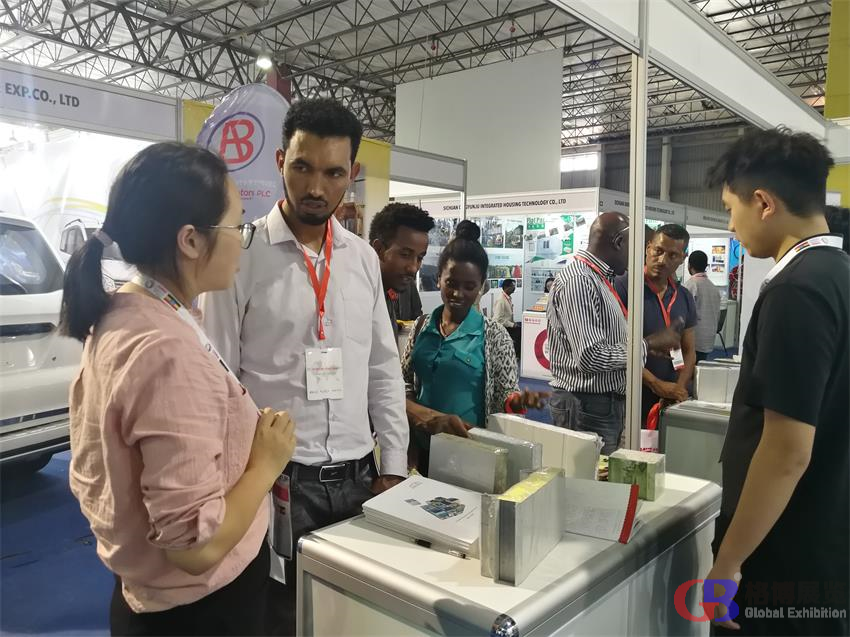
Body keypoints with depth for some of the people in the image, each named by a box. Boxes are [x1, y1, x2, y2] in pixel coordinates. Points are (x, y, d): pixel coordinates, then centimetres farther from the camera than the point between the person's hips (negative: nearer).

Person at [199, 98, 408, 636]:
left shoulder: (364, 258, 4)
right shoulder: (242, 254, -9)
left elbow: (384, 369, 8)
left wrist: (393, 466, 6)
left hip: (357, 476, 5)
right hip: (276, 480, -4)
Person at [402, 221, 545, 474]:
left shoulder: (494, 335, -6)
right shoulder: (421, 326, 3)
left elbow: (505, 394, -4)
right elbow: (403, 383, 7)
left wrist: (518, 400, -26)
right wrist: (422, 414, -11)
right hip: (420, 447, 3)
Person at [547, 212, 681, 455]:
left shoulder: (600, 278, 14)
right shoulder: (577, 280, -19)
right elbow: (590, 357, -26)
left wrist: (652, 344, 10)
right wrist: (647, 343, -16)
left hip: (607, 403, 10)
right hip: (587, 407, -10)